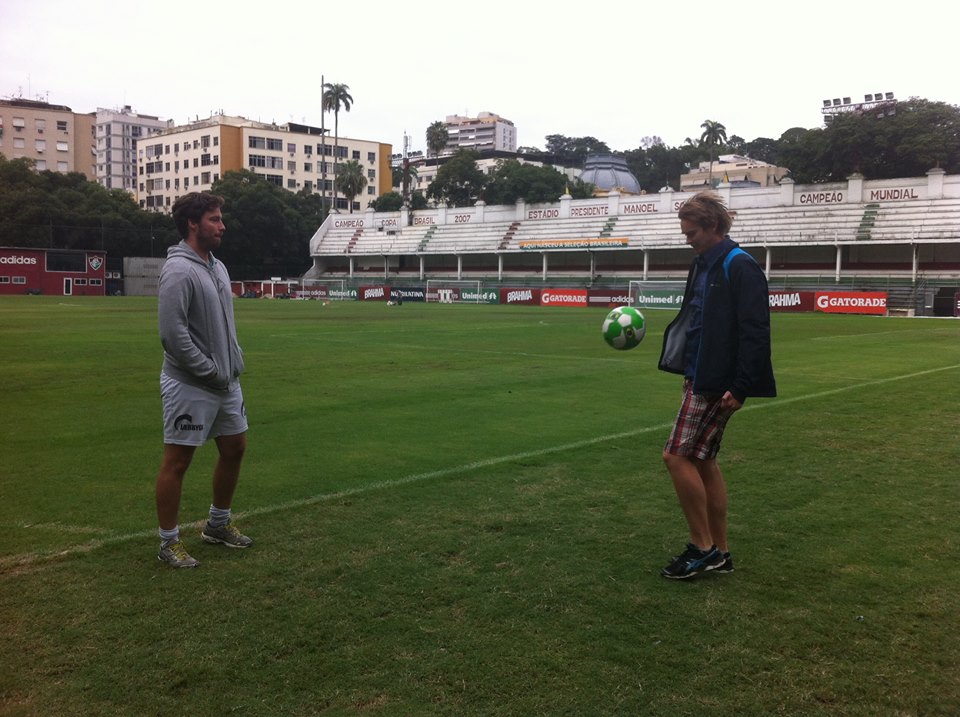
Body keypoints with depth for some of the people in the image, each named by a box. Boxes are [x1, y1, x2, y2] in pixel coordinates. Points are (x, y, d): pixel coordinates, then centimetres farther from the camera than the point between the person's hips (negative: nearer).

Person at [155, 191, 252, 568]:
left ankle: (218, 524, 32)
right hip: (190, 386, -9)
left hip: (227, 382, 9)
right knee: (177, 461, 0)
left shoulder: (217, 267, 11)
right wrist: (210, 371, -17)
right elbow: (172, 332, -23)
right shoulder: (179, 270, -17)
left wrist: (234, 364, 9)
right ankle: (169, 542, 12)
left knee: (234, 449, 16)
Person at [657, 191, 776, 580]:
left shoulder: (740, 267, -14)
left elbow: (754, 332, -20)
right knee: (702, 461, 12)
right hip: (700, 378, 10)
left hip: (717, 384, -10)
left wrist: (739, 388, -22)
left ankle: (702, 547, 4)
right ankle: (718, 551, 21)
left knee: (677, 456, -8)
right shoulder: (703, 265, 15)